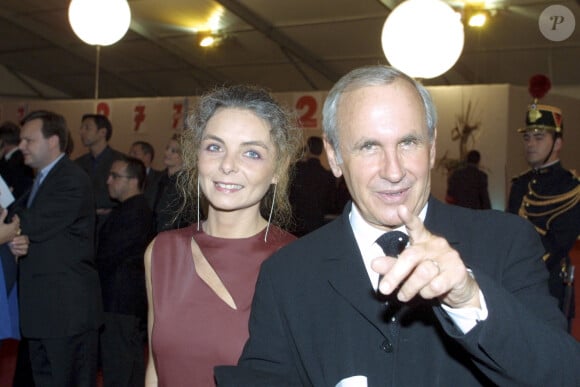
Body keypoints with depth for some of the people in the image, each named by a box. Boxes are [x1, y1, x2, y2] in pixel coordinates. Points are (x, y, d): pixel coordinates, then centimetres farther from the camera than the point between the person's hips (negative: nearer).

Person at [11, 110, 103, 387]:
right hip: (40, 306, 10)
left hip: (67, 307, -9)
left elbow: (35, 225, -20)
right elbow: (25, 222, 17)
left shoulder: (72, 180, -14)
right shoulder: (43, 178, 17)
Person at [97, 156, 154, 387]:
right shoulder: (139, 208, 14)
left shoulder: (133, 212, -18)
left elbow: (108, 256, -17)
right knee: (134, 367, 18)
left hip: (120, 301, -10)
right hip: (134, 299, 10)